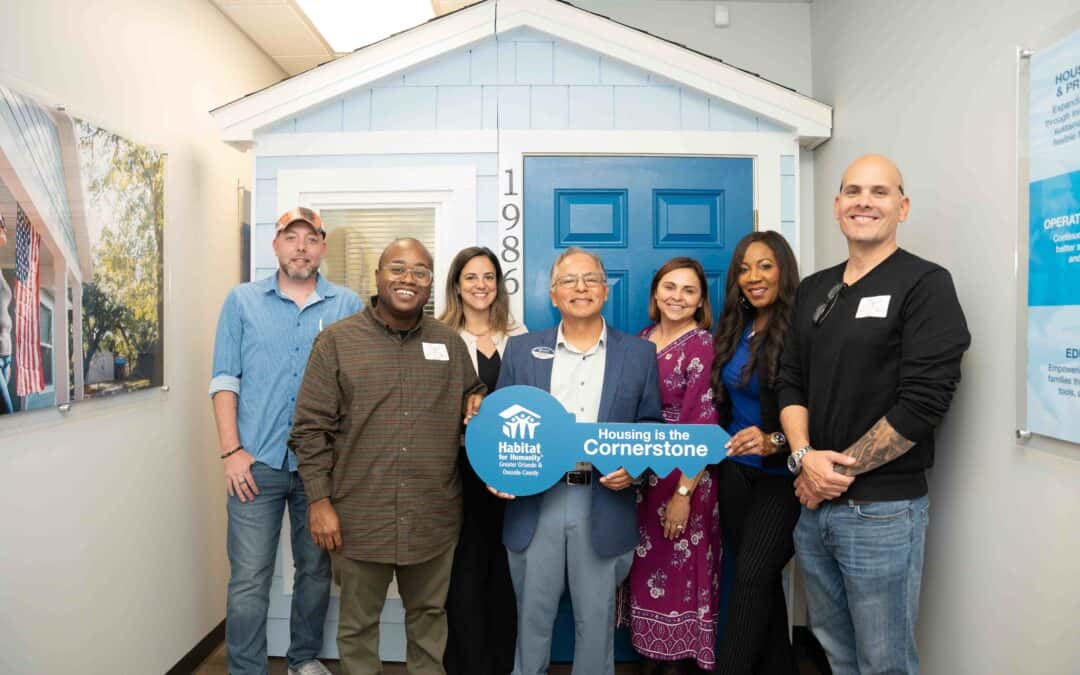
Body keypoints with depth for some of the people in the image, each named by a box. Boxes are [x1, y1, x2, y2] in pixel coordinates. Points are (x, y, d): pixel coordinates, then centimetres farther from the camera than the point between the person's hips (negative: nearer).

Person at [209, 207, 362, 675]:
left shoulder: (347, 305, 4)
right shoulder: (243, 301, 5)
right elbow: (224, 380, 2)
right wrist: (232, 451, -6)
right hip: (257, 462, -1)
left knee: (315, 570, 14)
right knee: (248, 579, 1)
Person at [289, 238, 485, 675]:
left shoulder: (450, 343, 6)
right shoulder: (337, 341, -3)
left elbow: (474, 394, 21)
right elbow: (311, 429, -3)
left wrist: (478, 402, -2)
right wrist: (319, 501, -8)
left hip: (433, 519, 3)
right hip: (359, 519, -2)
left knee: (429, 615, 19)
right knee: (358, 623, 14)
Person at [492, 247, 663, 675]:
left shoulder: (639, 354, 5)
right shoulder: (521, 349, 6)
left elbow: (651, 427, 7)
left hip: (604, 505, 0)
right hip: (533, 503, 1)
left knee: (597, 621, 12)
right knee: (532, 617, 13)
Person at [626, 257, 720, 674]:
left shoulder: (702, 345, -11)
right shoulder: (641, 339, 7)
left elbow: (703, 428, -16)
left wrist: (684, 493, -18)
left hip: (684, 477, -6)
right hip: (639, 475, 6)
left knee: (680, 572, 6)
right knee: (646, 568, 16)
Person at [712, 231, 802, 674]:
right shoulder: (734, 331, 7)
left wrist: (775, 442, -29)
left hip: (780, 476, -6)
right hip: (735, 472, 6)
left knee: (751, 579, -7)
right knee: (762, 580, 14)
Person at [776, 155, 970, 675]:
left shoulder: (926, 285, -8)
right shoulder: (812, 290, 10)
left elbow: (923, 401, -16)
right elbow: (790, 382, 7)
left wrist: (840, 472, -14)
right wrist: (804, 457, -11)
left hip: (883, 509, -5)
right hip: (813, 504, 6)